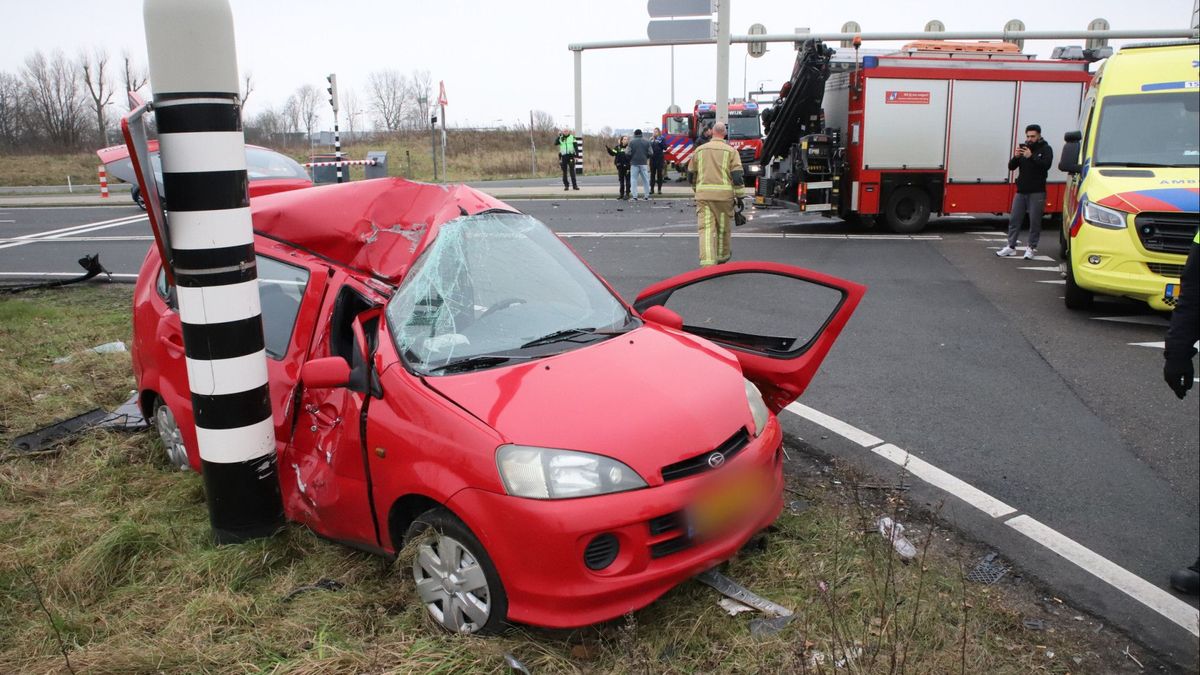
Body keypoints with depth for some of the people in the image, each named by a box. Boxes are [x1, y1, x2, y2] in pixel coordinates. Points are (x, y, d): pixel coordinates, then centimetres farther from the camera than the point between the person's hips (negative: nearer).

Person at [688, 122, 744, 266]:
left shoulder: (700, 150, 12)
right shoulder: (730, 151, 2)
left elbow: (691, 175, 18)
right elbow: (737, 176, -6)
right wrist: (739, 197, 1)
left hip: (703, 194, 1)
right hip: (724, 194, -1)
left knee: (706, 228, -4)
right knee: (723, 227, 15)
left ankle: (707, 262, -17)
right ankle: (722, 256, 32)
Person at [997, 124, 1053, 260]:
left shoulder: (1045, 149, -1)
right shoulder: (1024, 148, 11)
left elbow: (1046, 165, -17)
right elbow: (1011, 167, 6)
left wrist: (1031, 156, -26)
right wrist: (1016, 157, -13)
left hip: (1037, 192, -5)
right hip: (1021, 191, 5)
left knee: (1035, 221, -1)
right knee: (1014, 219, 5)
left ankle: (1032, 248, 6)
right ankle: (1011, 246, 10)